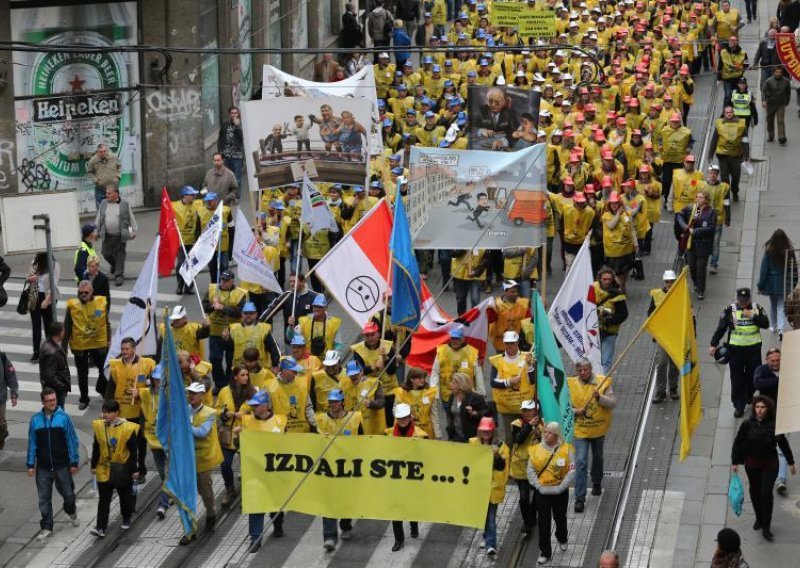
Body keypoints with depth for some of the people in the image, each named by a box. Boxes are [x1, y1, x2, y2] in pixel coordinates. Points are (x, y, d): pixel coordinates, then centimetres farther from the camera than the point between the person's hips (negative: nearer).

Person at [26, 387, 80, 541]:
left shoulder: (64, 417, -7)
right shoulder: (35, 420, -1)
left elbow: (72, 441, -3)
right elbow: (32, 443, 5)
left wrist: (74, 462, -5)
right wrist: (30, 464, 2)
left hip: (62, 465, -1)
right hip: (43, 467, 1)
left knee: (68, 494, 11)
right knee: (44, 499, 4)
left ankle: (71, 512, 42)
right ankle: (46, 528, 15)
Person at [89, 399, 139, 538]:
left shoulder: (128, 428, -13)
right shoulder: (99, 427, -4)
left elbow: (133, 451, -8)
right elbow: (96, 448, 6)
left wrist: (134, 470, -7)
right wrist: (94, 466, 8)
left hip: (123, 469, -2)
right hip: (104, 469, 2)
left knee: (125, 496, 15)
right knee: (104, 499, -1)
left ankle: (126, 520, 36)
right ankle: (101, 528, -4)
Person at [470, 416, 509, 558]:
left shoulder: (500, 446, -9)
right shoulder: (473, 443, 1)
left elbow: (503, 467, -15)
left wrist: (497, 455, -30)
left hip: (493, 487, -4)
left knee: (490, 517, -5)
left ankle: (490, 544, -3)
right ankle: (488, 539, 36)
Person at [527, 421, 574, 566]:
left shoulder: (566, 449, -9)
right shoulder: (536, 449, -3)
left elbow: (571, 471, -11)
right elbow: (531, 470, -3)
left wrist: (560, 488, -17)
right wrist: (538, 486, -13)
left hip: (560, 491, -1)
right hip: (542, 491, 1)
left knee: (560, 517, 19)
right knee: (543, 521, 0)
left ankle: (562, 539, 49)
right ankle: (545, 553, 8)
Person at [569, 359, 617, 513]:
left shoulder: (604, 382, -9)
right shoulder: (570, 384, -7)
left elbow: (612, 403, -11)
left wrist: (600, 397, -28)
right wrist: (574, 411, -20)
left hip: (599, 429, 2)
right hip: (580, 429, -2)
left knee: (598, 458, 22)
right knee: (581, 462, -10)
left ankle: (597, 483, 50)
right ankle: (579, 499, -8)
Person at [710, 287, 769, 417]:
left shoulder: (757, 308, 1)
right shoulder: (730, 310, -5)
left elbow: (765, 324, -7)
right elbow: (720, 328, -3)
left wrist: (753, 316, -20)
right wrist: (713, 345, -5)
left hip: (754, 348, 2)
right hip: (736, 349, -2)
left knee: (753, 376, 12)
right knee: (737, 378, 0)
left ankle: (748, 398, 35)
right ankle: (738, 406, 7)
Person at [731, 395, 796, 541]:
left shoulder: (774, 425, -14)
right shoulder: (748, 424, -11)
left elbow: (783, 444, -2)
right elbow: (738, 443, -2)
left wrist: (791, 462, 6)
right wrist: (735, 462, -2)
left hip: (770, 464, -2)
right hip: (752, 464, 2)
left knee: (766, 494, -7)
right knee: (755, 492, 15)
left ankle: (766, 527, 3)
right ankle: (759, 519, 37)